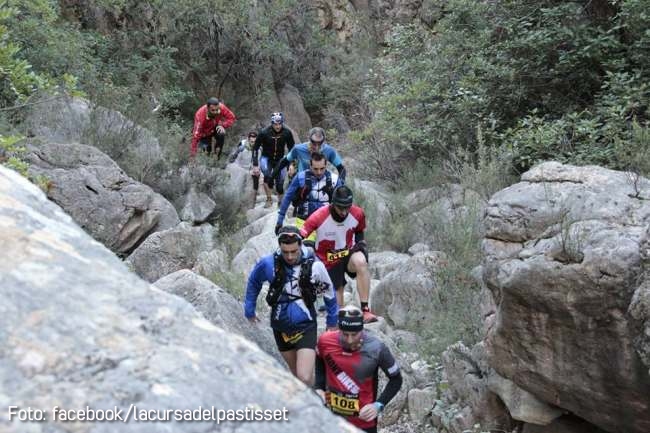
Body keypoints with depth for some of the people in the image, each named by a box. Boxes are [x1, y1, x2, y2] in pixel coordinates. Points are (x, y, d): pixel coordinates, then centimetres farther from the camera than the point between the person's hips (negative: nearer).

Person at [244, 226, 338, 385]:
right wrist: (249, 310, 13)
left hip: (305, 326, -2)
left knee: (305, 378, -16)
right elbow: (253, 282, 8)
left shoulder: (314, 266, -16)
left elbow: (329, 294, 1)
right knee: (296, 373, 18)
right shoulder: (268, 263, -14)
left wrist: (332, 322, 10)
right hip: (280, 327, 2)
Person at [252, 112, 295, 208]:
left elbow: (291, 148, -6)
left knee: (280, 182, -2)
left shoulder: (287, 133, -17)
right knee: (268, 175, -31)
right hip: (266, 158, -2)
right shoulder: (264, 132, -22)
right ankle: (269, 199, -15)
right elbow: (255, 148, -14)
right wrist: (255, 165, -19)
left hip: (280, 159, 2)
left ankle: (280, 202, 25)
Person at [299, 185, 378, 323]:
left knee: (361, 262, -34)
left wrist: (361, 243, -9)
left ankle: (365, 310, -32)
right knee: (337, 293, 7)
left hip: (349, 253, 0)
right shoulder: (319, 216, -25)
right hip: (329, 259, 0)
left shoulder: (358, 213, -15)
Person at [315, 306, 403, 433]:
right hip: (331, 417, 3)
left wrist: (379, 405, -14)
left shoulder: (376, 349, -20)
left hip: (364, 422, -2)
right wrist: (318, 388, -2)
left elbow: (396, 379, -5)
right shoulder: (325, 341, -13)